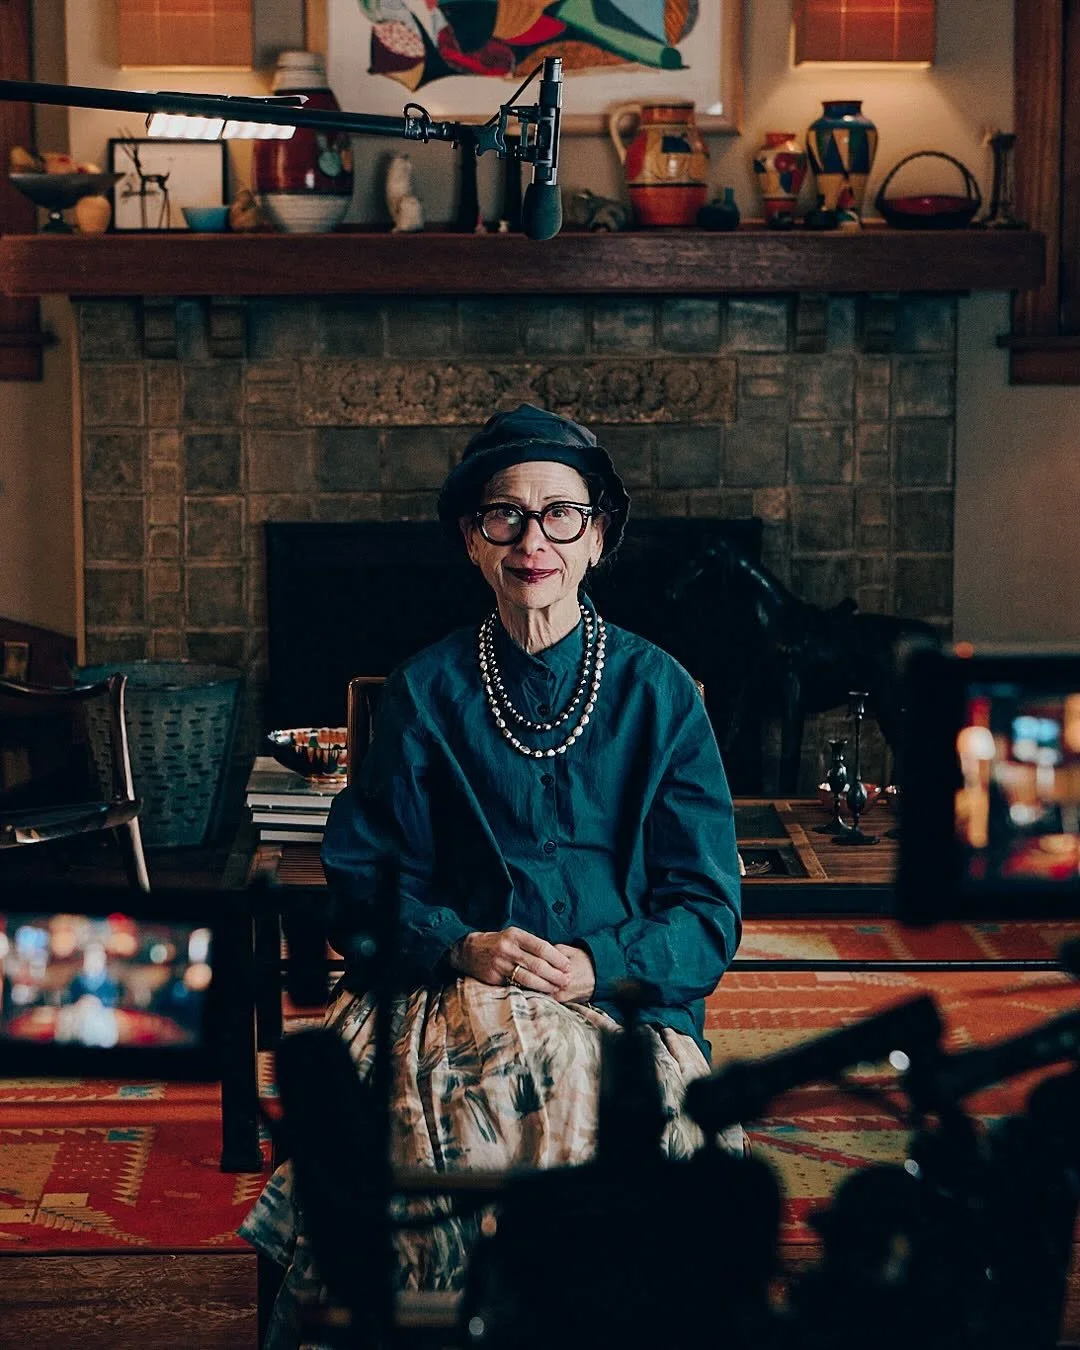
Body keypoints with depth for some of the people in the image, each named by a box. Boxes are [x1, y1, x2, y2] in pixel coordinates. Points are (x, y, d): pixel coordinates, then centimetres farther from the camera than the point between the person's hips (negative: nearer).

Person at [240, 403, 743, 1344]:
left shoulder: (658, 692, 8)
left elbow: (707, 913, 5)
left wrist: (595, 967, -13)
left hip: (622, 998, 0)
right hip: (452, 989, 1)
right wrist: (461, 948, -13)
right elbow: (364, 883, 7)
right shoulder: (426, 691, 10)